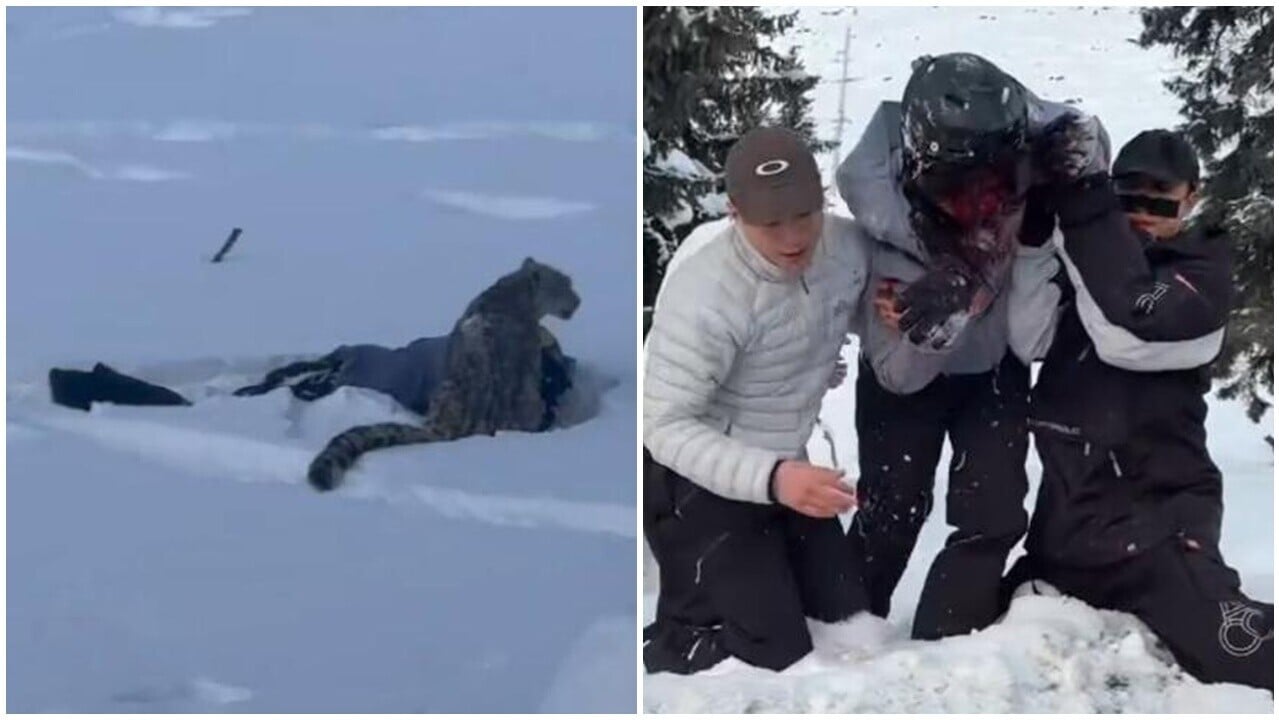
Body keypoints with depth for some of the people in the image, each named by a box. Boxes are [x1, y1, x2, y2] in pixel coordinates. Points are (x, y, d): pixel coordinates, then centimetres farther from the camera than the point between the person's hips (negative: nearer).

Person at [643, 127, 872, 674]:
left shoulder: (844, 246, -10)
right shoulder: (704, 296, -32)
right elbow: (666, 428, -32)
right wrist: (771, 478, -45)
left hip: (785, 469, 7)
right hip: (698, 486, -7)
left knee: (848, 615, 18)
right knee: (775, 660, -8)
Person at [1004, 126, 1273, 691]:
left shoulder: (1202, 269, -4)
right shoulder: (1089, 262, 11)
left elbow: (1128, 334, -24)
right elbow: (1030, 342, -4)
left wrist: (1084, 207, -24)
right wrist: (1035, 237, -15)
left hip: (1154, 510, -6)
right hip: (1067, 508, 6)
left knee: (1237, 653, -26)